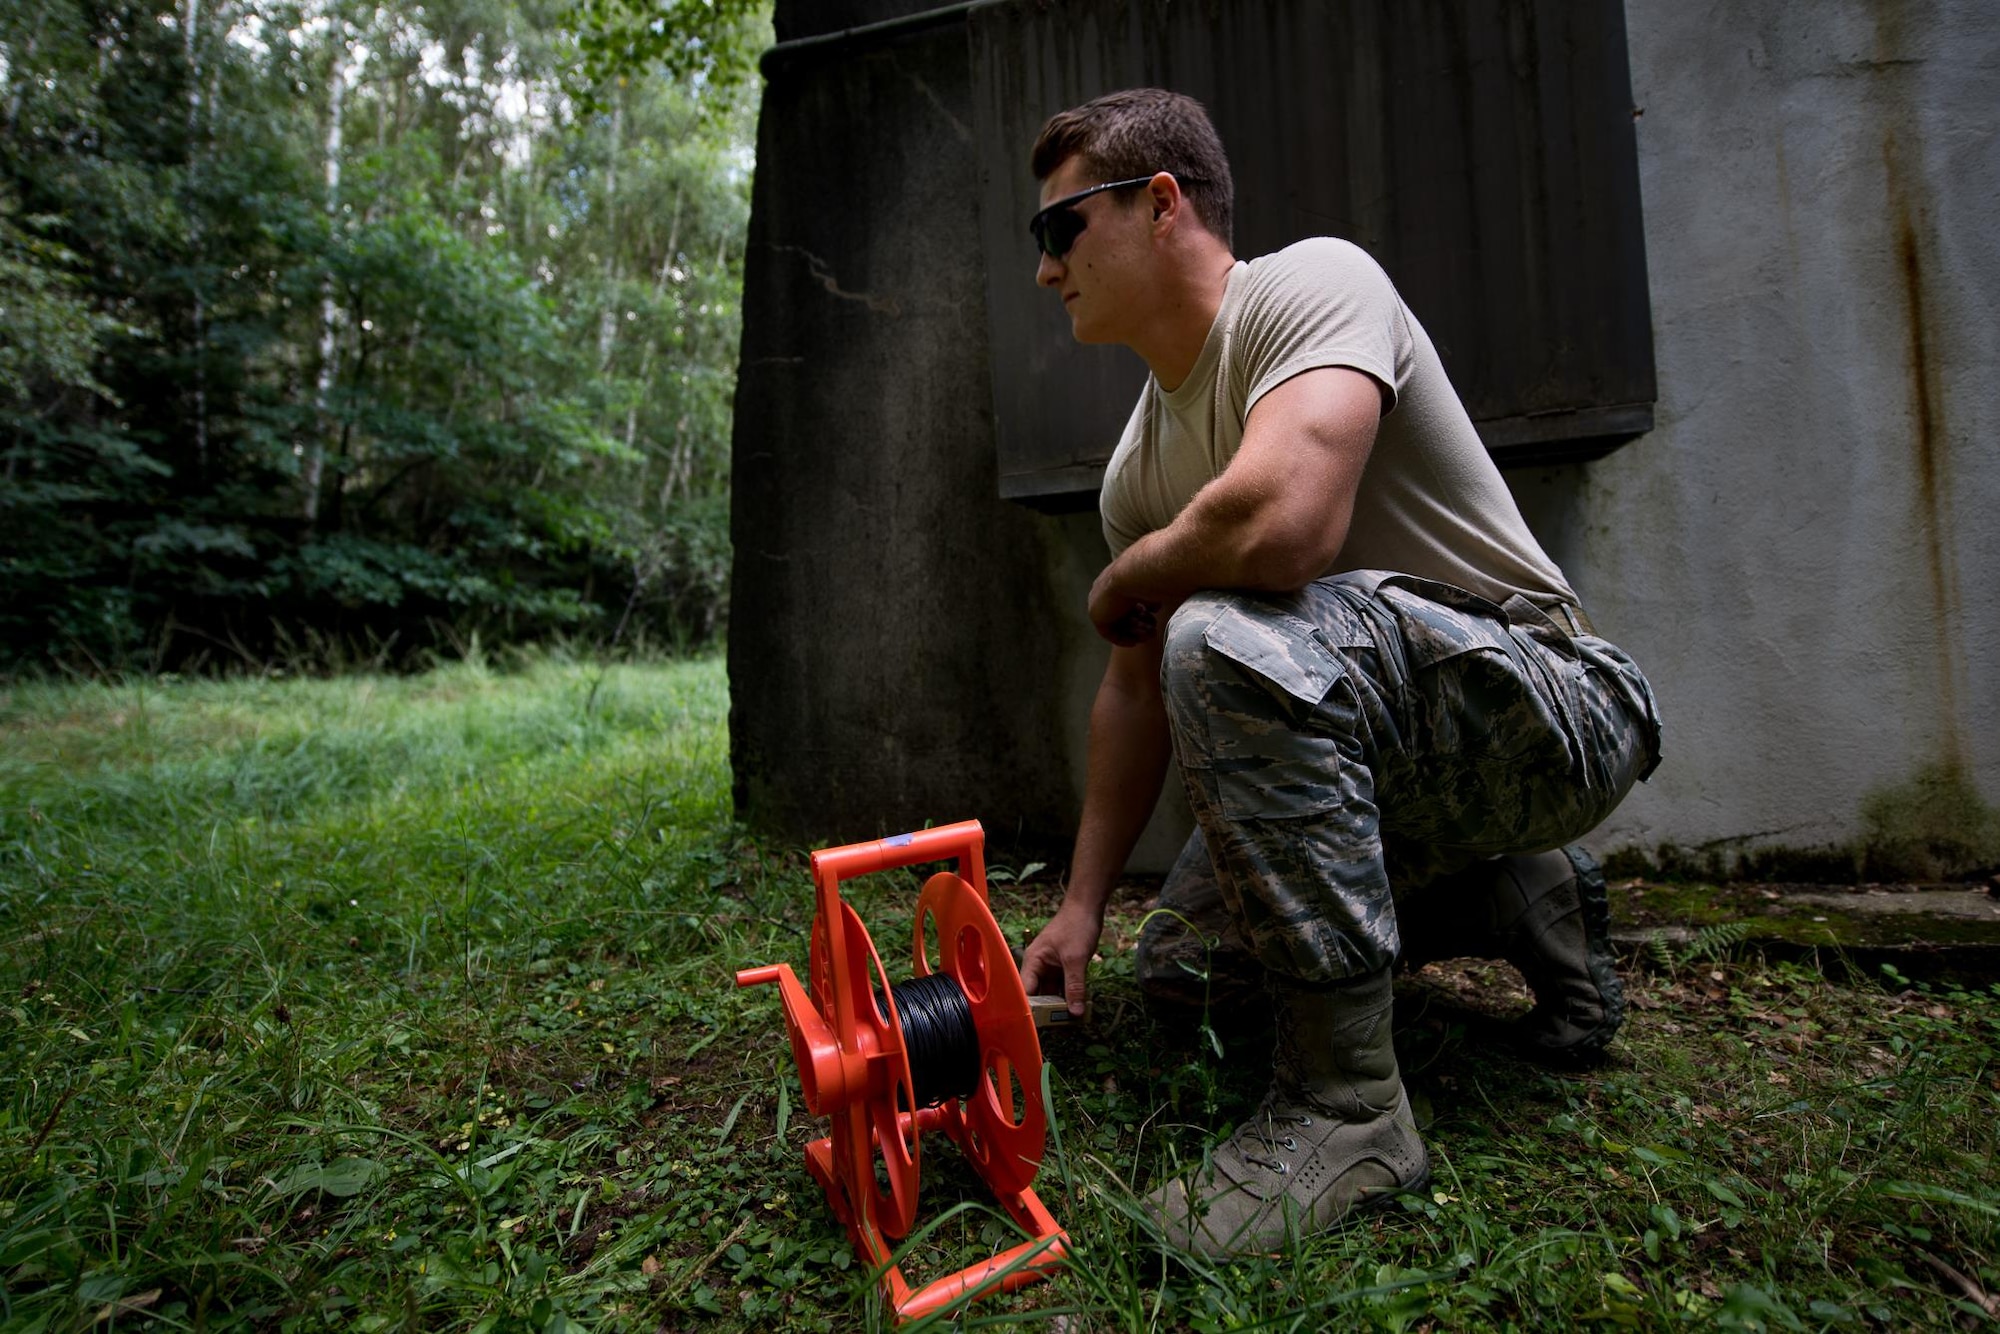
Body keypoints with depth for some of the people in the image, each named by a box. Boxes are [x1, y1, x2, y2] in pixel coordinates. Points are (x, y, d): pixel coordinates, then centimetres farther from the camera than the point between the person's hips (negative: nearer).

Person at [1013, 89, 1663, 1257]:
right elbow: (1137, 692, 7)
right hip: (1399, 759, 8)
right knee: (1180, 960, 11)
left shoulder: (1312, 283, -17)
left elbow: (1278, 524, -38)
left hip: (1553, 705, -8)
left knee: (1225, 637, -35)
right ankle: (1522, 903, 20)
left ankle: (1346, 1104, -19)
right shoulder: (1138, 466, 5)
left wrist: (1123, 583, -15)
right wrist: (1083, 904, 8)